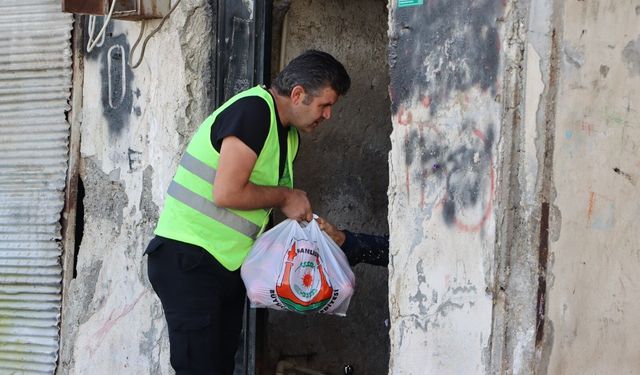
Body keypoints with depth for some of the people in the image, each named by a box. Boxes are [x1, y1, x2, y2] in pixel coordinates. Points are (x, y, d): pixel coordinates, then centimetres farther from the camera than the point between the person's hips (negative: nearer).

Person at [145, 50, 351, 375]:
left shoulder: (288, 136, 13)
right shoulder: (254, 110, -18)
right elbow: (227, 193, -25)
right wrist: (285, 197, -12)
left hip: (228, 266, 10)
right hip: (188, 260, -10)